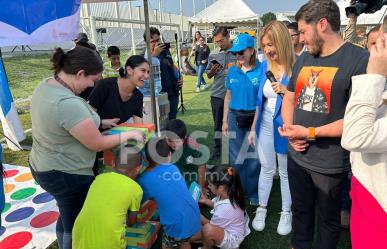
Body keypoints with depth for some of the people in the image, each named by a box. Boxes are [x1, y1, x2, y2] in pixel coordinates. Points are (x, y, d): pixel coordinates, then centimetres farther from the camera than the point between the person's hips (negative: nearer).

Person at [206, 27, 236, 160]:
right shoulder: (213, 54, 6)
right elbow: (208, 75, 13)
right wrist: (213, 71, -9)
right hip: (217, 94, 3)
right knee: (218, 123, 10)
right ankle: (217, 148, 21)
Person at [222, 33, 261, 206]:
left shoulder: (260, 70, -9)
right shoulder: (232, 71, 4)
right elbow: (228, 96, 9)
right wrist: (225, 121, 8)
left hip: (254, 117, -3)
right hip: (235, 117, 4)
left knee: (253, 158, 7)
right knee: (236, 157, 13)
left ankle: (253, 194, 27)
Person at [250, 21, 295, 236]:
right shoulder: (265, 66, 3)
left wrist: (287, 91, -25)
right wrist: (253, 127, 12)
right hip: (265, 125, 4)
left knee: (286, 172, 13)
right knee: (266, 169, 17)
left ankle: (286, 213, 32)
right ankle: (262, 208, 33)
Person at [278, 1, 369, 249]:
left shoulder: (360, 59, -14)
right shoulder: (303, 59, 8)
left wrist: (310, 133, -17)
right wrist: (291, 130, -5)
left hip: (330, 164, -6)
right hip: (296, 156, 6)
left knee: (328, 218, 17)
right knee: (300, 210, 23)